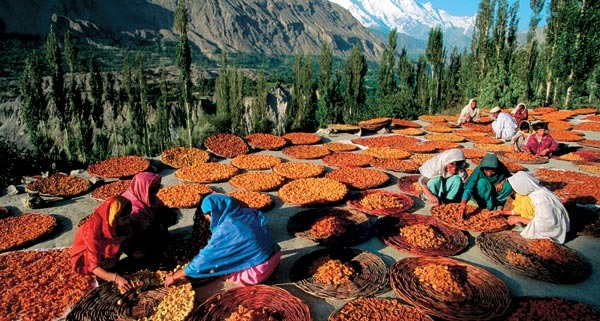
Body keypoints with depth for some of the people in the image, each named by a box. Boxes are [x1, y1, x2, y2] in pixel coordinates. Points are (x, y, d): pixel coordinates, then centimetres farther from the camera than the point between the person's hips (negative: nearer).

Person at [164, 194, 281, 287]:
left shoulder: (225, 231, -18)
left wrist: (174, 276, 3)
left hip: (258, 272, -7)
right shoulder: (247, 213, 1)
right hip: (275, 256, 7)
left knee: (214, 261, 6)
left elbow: (204, 259, -11)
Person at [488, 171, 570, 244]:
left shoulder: (541, 200, -34)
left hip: (552, 229, -8)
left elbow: (543, 224, -27)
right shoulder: (531, 190, -9)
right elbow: (522, 209, 5)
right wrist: (502, 212, 4)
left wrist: (519, 219, -20)